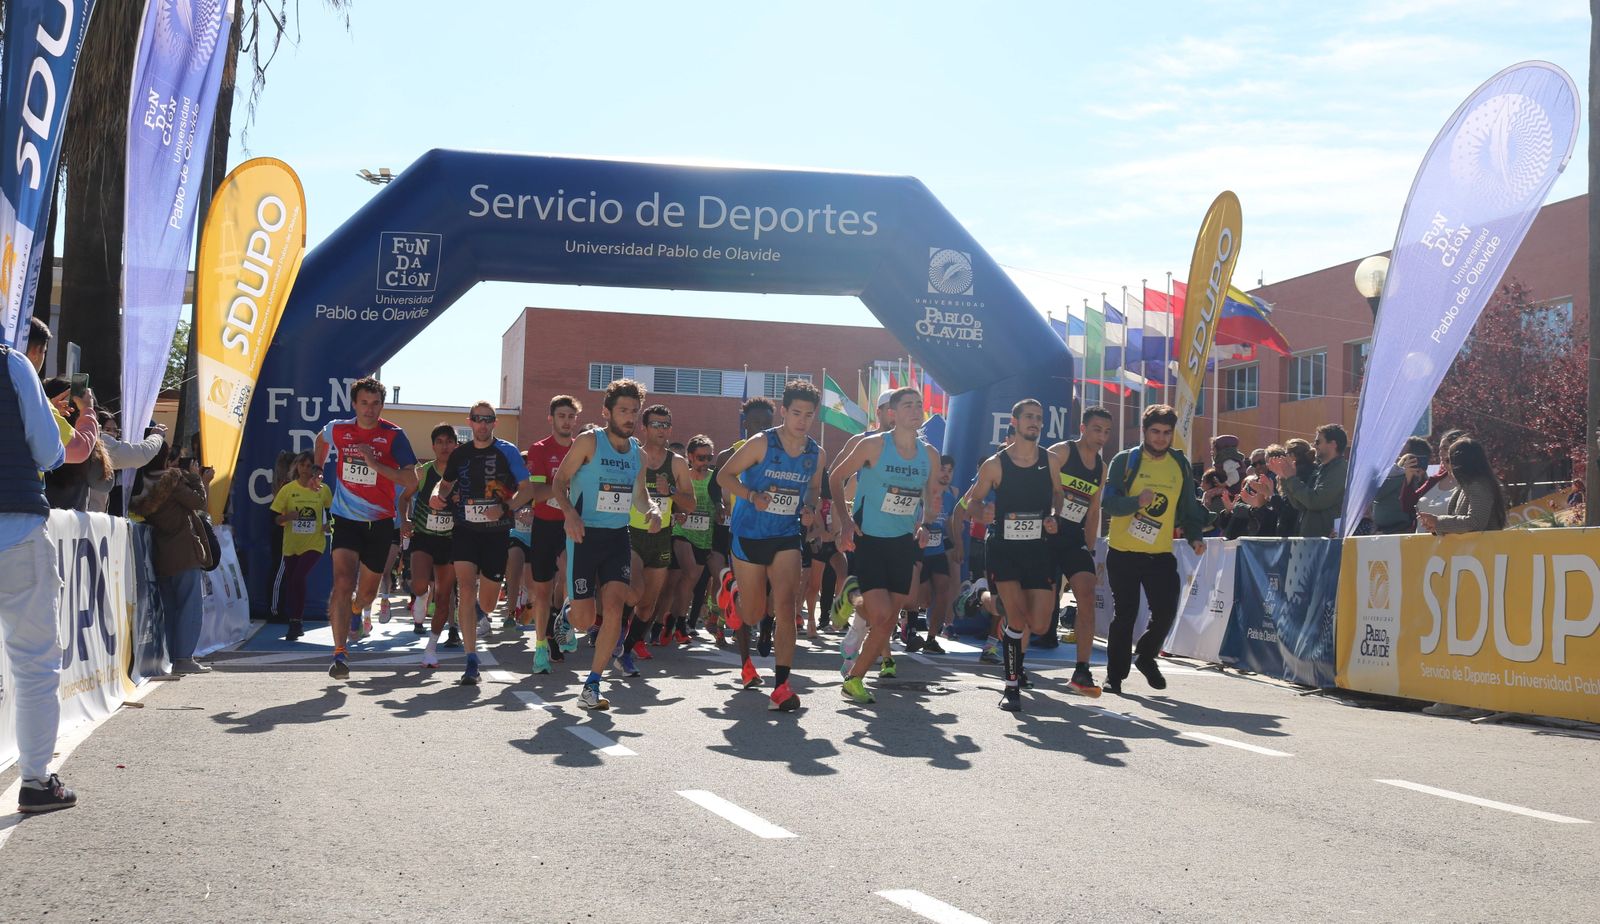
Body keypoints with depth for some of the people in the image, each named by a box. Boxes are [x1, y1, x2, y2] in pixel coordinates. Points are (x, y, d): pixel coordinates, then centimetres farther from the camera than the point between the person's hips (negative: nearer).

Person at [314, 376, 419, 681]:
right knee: (343, 582, -20)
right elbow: (321, 439, 27)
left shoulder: (393, 436, -7)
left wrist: (375, 464, -22)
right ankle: (340, 653, -23)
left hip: (379, 523, 0)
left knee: (367, 593, 13)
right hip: (346, 519, 0)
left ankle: (355, 608, 50)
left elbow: (411, 482, -14)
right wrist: (318, 468, 24)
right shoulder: (337, 430, 0)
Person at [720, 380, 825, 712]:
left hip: (787, 537, 2)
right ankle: (746, 659, 44)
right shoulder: (761, 443, -11)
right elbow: (724, 475, -7)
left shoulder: (816, 453, 2)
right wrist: (753, 496, -24)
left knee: (785, 604, -17)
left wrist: (810, 508, -3)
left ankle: (781, 687, -18)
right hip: (749, 534, -2)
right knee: (752, 609, 9)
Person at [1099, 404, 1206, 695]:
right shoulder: (1125, 461, -5)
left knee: (1166, 611, -2)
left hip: (1161, 553, 3)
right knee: (1124, 615, 1)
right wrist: (1137, 501, -30)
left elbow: (1189, 506, 13)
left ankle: (1145, 657, 26)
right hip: (1123, 552, -3)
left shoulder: (1180, 464, 7)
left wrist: (1194, 536, -2)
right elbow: (1108, 502, -13)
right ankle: (1114, 675, 13)